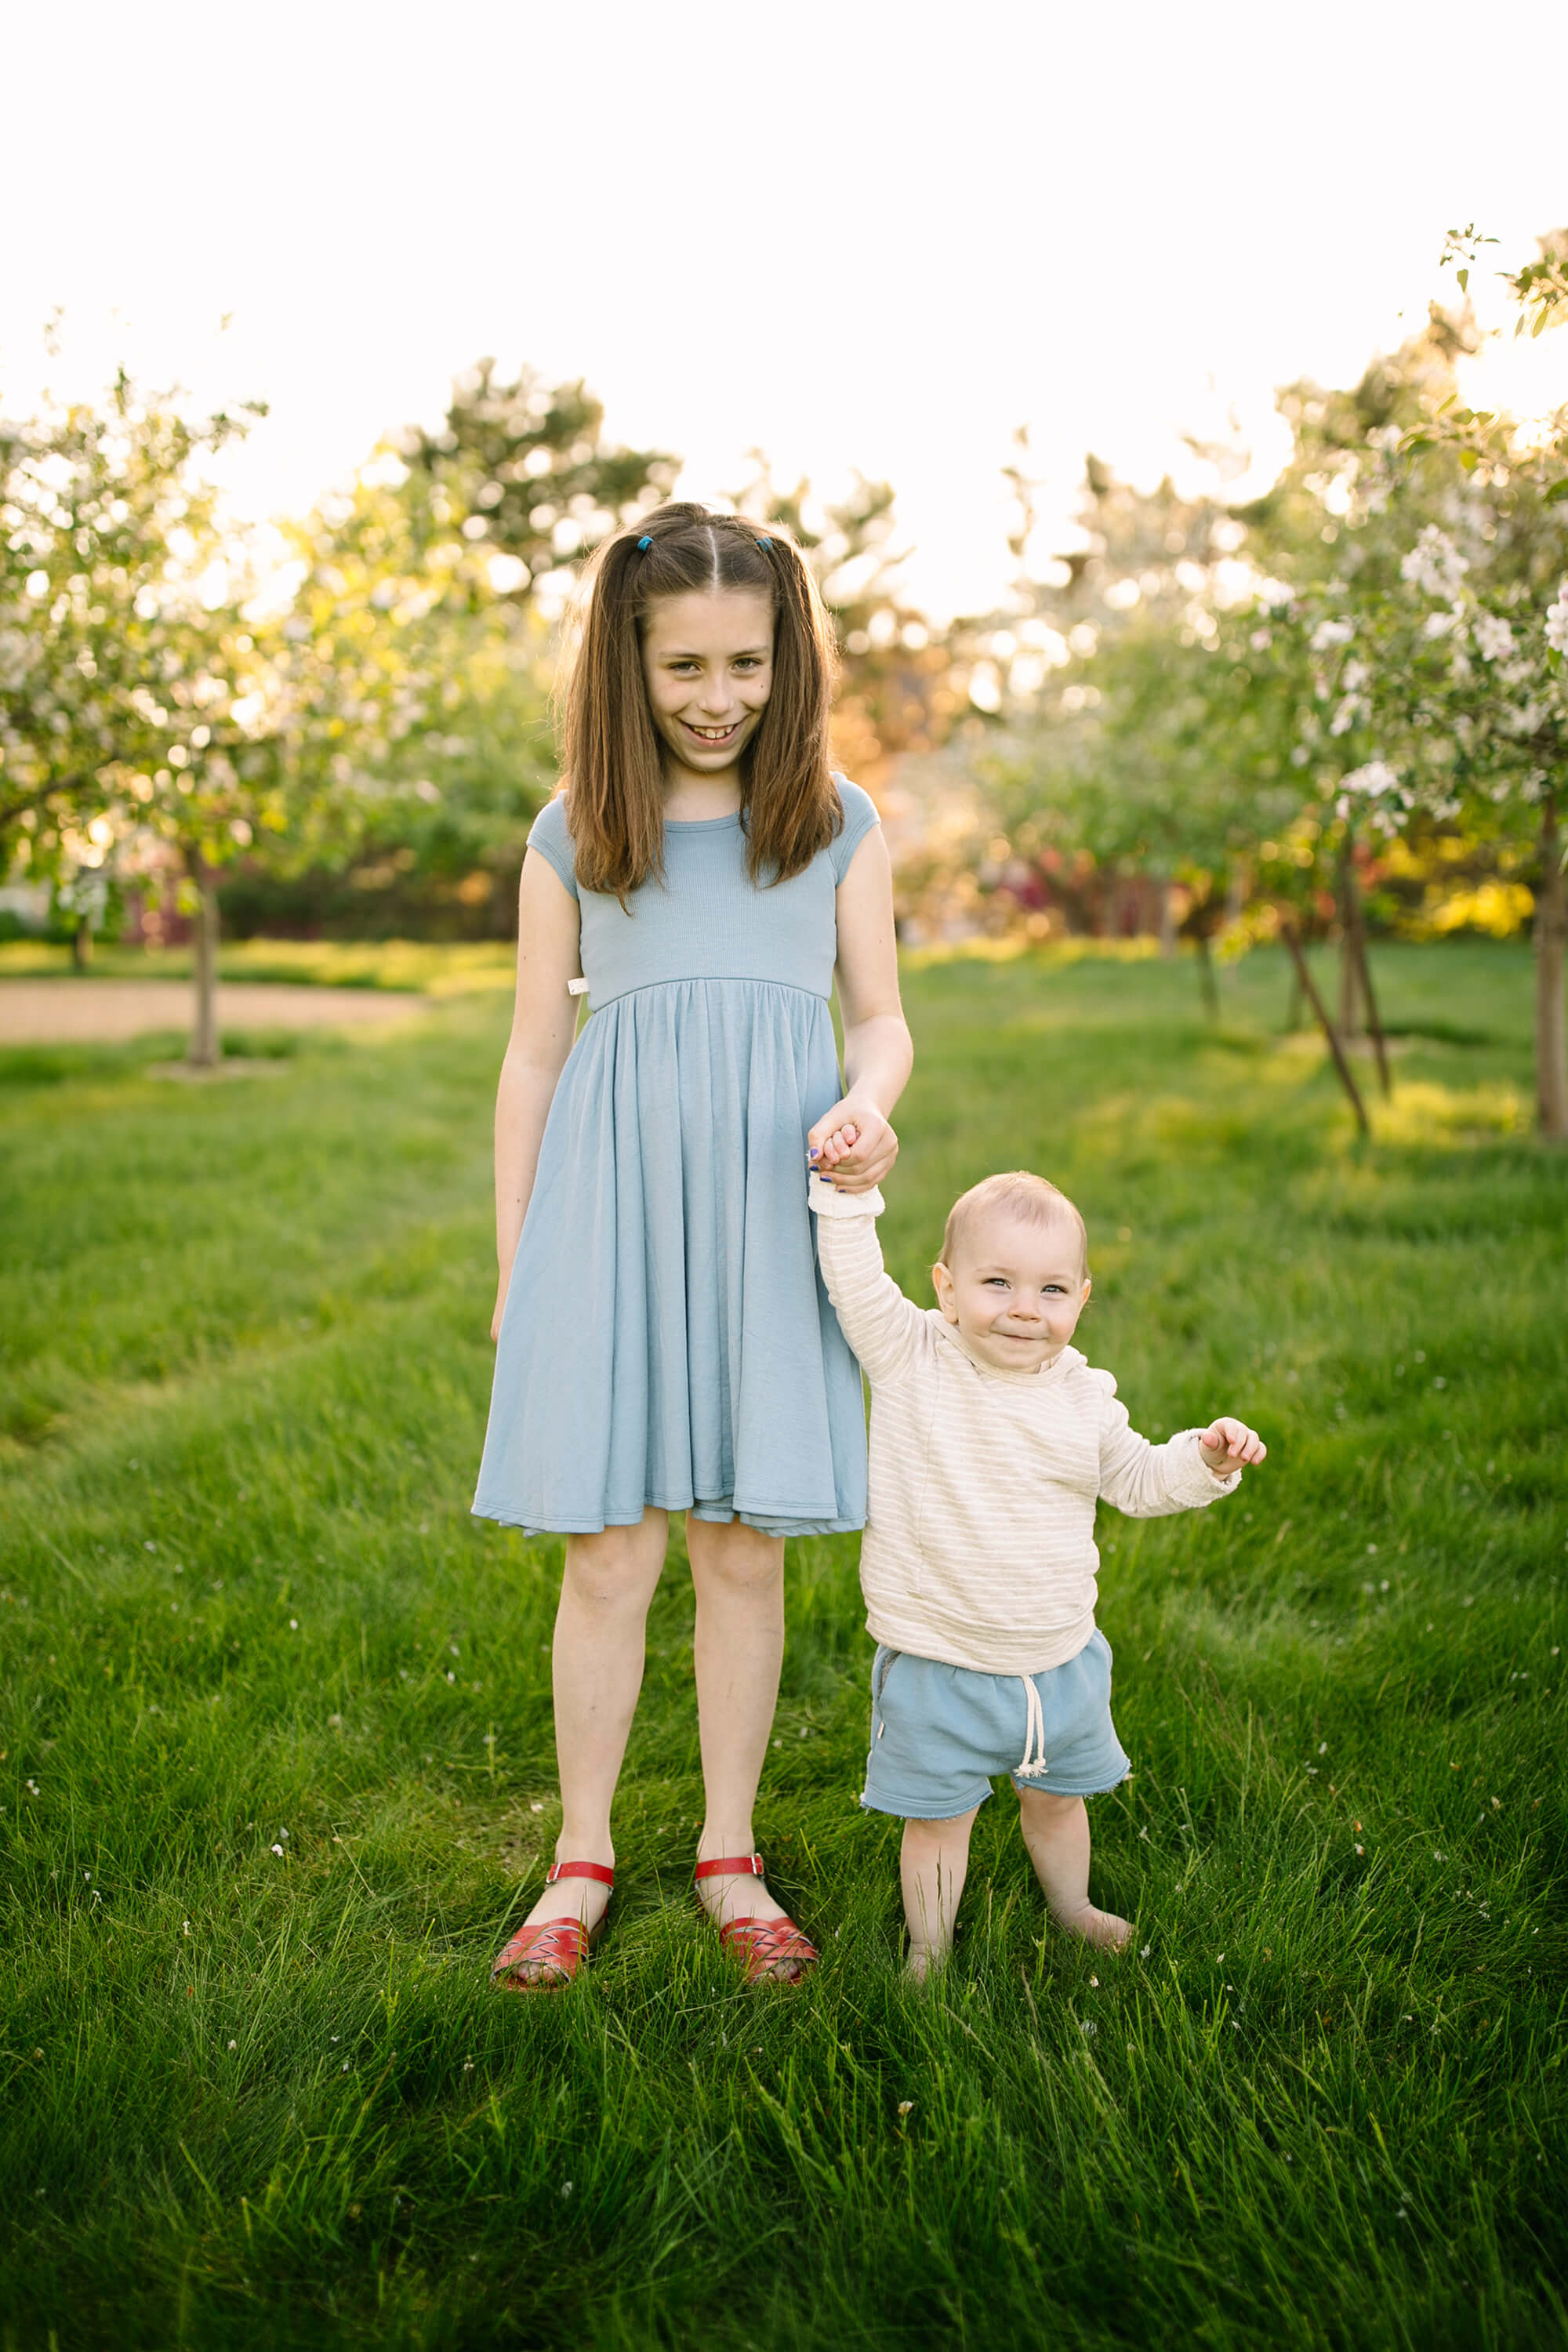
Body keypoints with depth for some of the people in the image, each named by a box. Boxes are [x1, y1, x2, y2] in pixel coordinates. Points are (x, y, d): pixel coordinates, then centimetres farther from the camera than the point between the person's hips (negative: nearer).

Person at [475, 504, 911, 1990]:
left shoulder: (837, 823, 9)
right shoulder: (574, 838, 8)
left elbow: (882, 1017, 11)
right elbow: (534, 1054, 10)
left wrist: (869, 1106, -13)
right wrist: (513, 1265, 7)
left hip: (768, 1212, 1)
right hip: (614, 1204, 0)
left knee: (744, 1550, 5)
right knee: (608, 1556, 1)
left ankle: (729, 1856, 22)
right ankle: (581, 1863, 18)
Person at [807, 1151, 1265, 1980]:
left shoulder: (1082, 1397, -2)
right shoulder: (911, 1361, -13)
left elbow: (1137, 1479, 9)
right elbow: (855, 1284, -20)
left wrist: (1205, 1458, -7)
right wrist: (846, 1194, -30)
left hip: (1061, 1657, 4)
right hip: (938, 1662, -4)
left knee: (1057, 1795, 24)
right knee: (938, 1815, 8)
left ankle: (1071, 1910, 50)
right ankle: (930, 1946, 30)